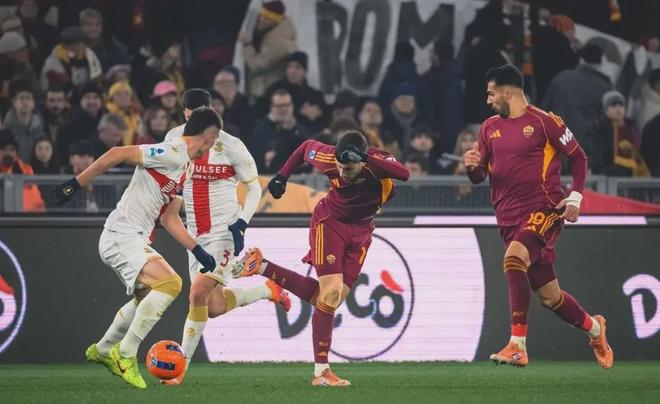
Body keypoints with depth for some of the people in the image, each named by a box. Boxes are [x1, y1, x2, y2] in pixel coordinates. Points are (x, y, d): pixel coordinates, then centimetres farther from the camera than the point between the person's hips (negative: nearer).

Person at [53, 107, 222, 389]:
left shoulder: (184, 167, 16)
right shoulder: (173, 153, -15)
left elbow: (169, 218, 21)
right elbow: (117, 154, -21)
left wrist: (199, 252, 17)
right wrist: (76, 184, -21)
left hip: (136, 239, 10)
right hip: (121, 236, -10)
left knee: (147, 296, 29)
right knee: (169, 283, -26)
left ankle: (102, 350, 45)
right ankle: (125, 353, -18)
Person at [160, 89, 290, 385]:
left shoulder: (229, 145, -10)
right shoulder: (175, 139, 1)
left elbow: (254, 187, -1)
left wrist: (242, 223, -13)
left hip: (225, 230, -5)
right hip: (196, 232, 6)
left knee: (198, 293, -19)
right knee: (215, 307, 4)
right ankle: (268, 291, 31)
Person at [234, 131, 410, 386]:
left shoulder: (378, 162, -27)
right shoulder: (329, 159, -23)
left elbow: (404, 174, -48)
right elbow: (307, 146, 0)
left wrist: (369, 161, -56)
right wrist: (282, 176, 5)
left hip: (360, 231, 2)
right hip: (329, 221, -2)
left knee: (328, 298, 2)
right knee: (331, 291, -17)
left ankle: (262, 268, 15)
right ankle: (321, 372, -15)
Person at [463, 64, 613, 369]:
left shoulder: (544, 121, -4)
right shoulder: (490, 128, 13)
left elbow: (578, 158, 3)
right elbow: (479, 177, 15)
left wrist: (576, 197, -8)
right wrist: (472, 166, -8)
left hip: (545, 209, -6)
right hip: (509, 216, 6)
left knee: (514, 258, -33)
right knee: (548, 296, 7)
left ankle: (517, 346, -33)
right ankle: (593, 327, 36)